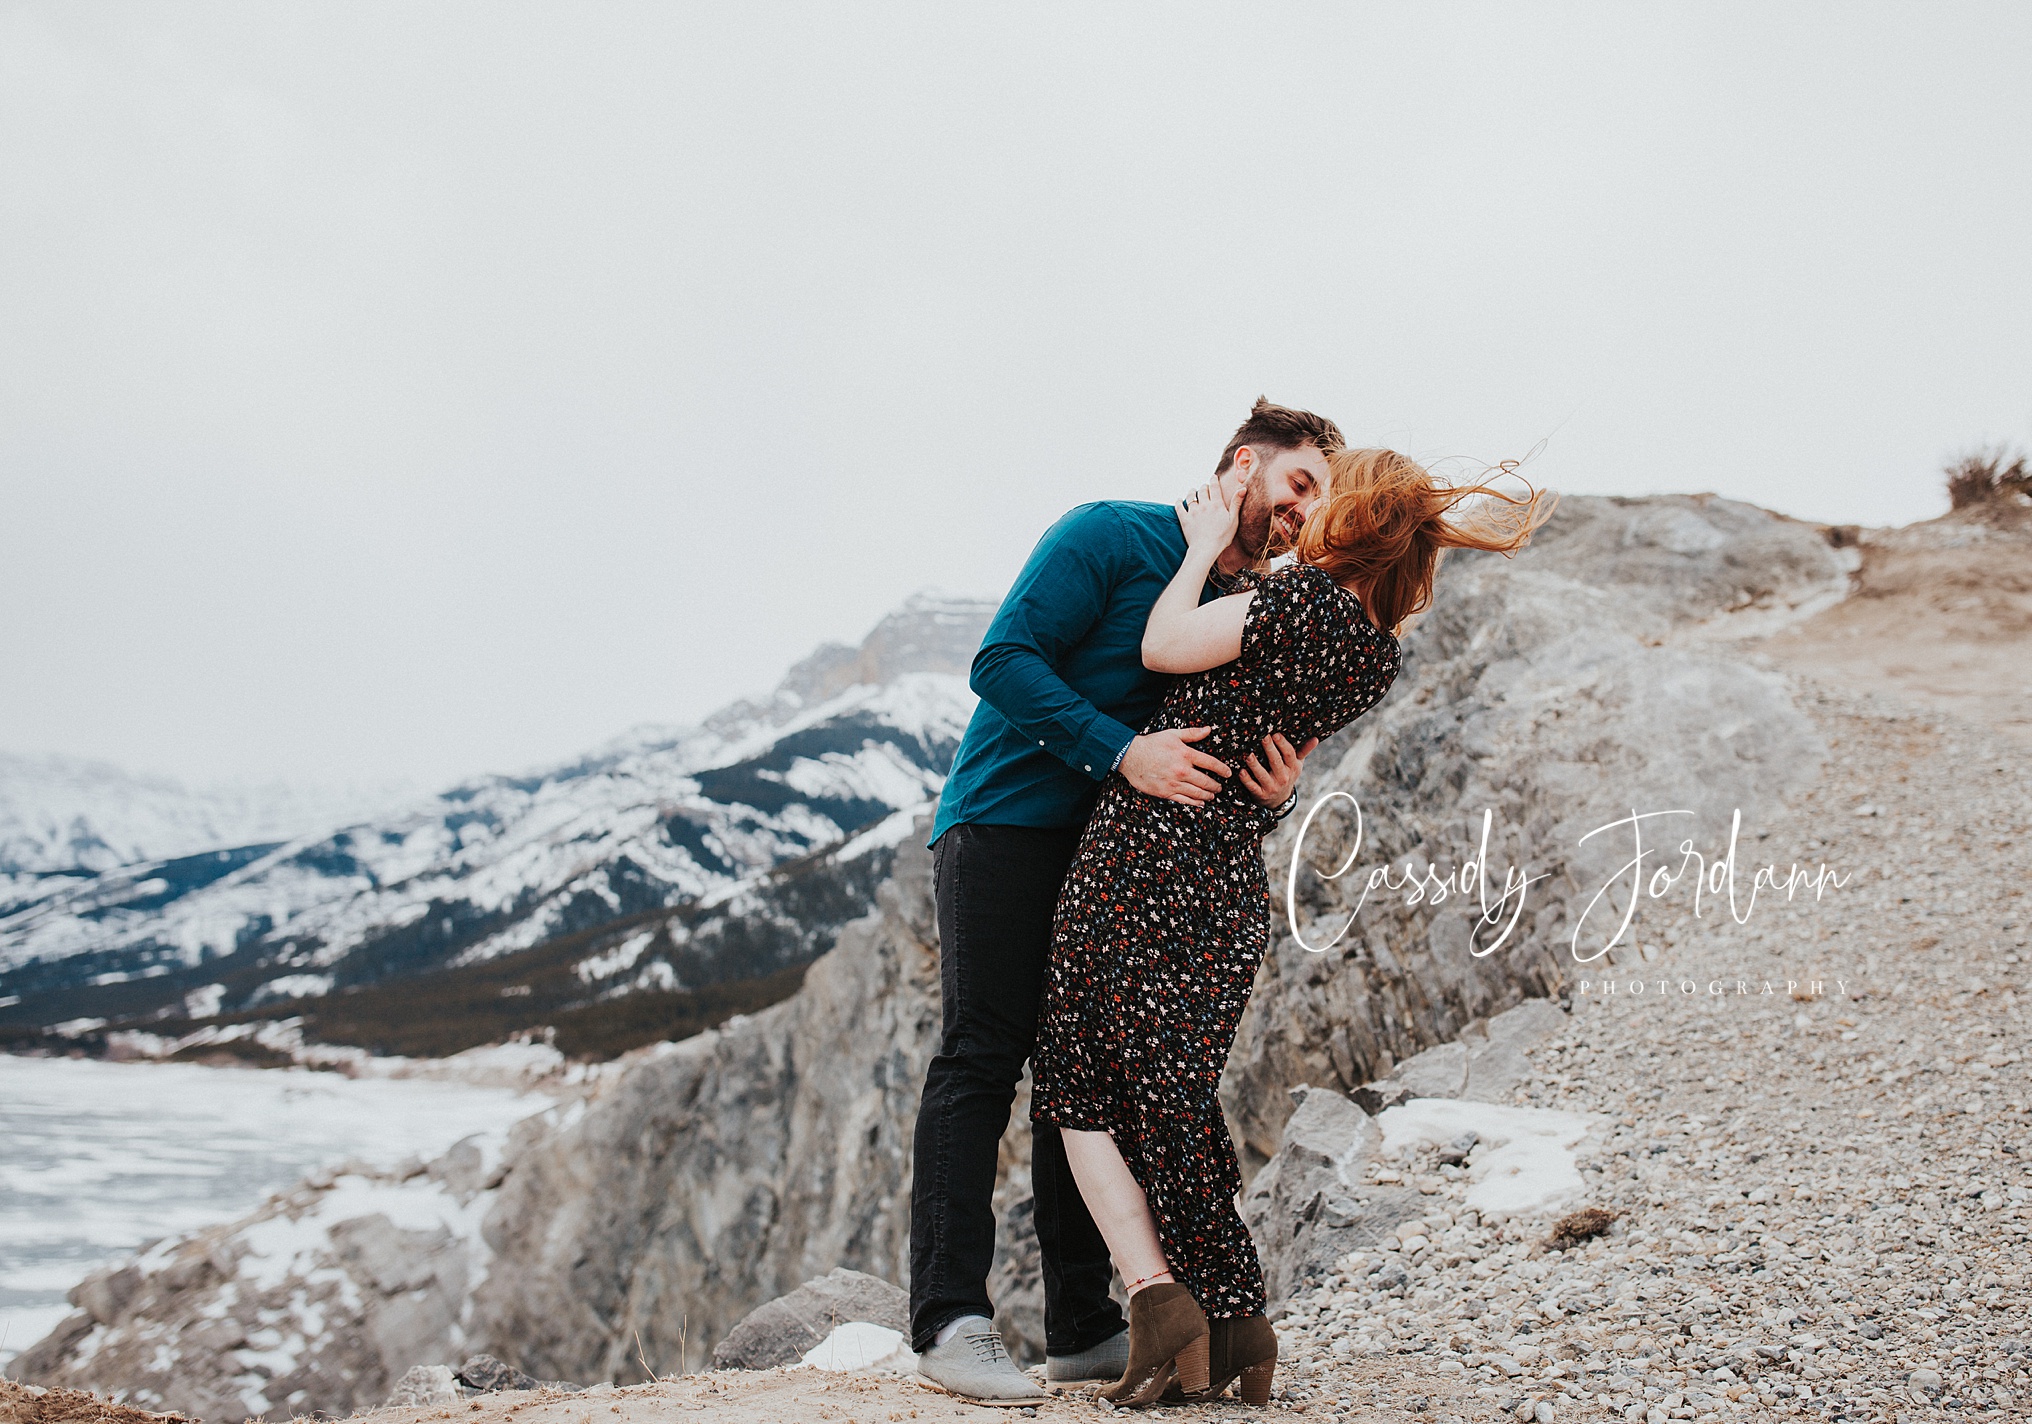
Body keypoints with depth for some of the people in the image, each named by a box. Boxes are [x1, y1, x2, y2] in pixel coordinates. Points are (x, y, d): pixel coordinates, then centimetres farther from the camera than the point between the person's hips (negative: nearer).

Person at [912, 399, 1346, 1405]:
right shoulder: (1112, 535, -7)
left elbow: (1227, 768, 12)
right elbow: (1003, 659, -16)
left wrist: (1272, 790, -12)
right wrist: (1123, 750, -24)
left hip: (1106, 852, 8)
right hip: (1006, 823, -7)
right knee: (982, 1059, -11)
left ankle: (1084, 1325, 12)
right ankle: (950, 1322, -11)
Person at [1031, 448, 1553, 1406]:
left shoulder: (1304, 597, -14)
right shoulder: (1382, 656, 9)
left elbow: (1163, 649, -9)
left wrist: (1204, 547, 3)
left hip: (1143, 847, -6)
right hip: (1233, 889, 7)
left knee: (1081, 1088, 4)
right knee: (1171, 1098, 14)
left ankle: (1158, 1295, -9)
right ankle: (1233, 1326, 10)